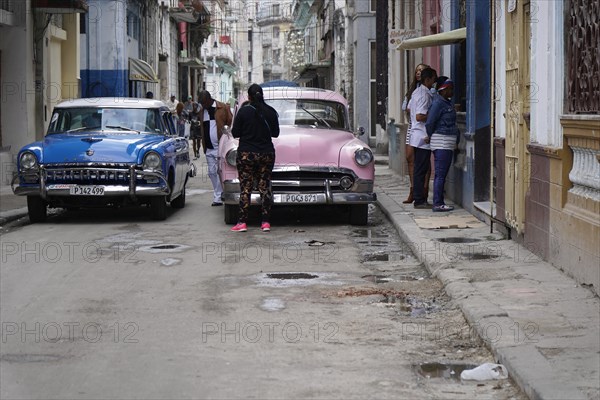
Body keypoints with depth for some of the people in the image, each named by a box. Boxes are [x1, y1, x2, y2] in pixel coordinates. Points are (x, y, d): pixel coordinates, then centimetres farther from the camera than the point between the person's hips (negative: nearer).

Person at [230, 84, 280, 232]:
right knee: (265, 187, 8)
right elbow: (275, 133, 8)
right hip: (267, 154, 3)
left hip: (247, 154, -3)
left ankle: (242, 222, -2)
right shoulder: (271, 112, -1)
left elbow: (235, 133, -5)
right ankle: (266, 222, 6)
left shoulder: (244, 111, -9)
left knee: (245, 188, 1)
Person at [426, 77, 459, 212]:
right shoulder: (438, 103, -14)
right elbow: (429, 123, -16)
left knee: (442, 174, 10)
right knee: (440, 174, -9)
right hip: (441, 142, -10)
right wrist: (431, 137, -1)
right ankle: (437, 204, -9)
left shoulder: (448, 103, 16)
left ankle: (439, 202, 14)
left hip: (448, 143, 10)